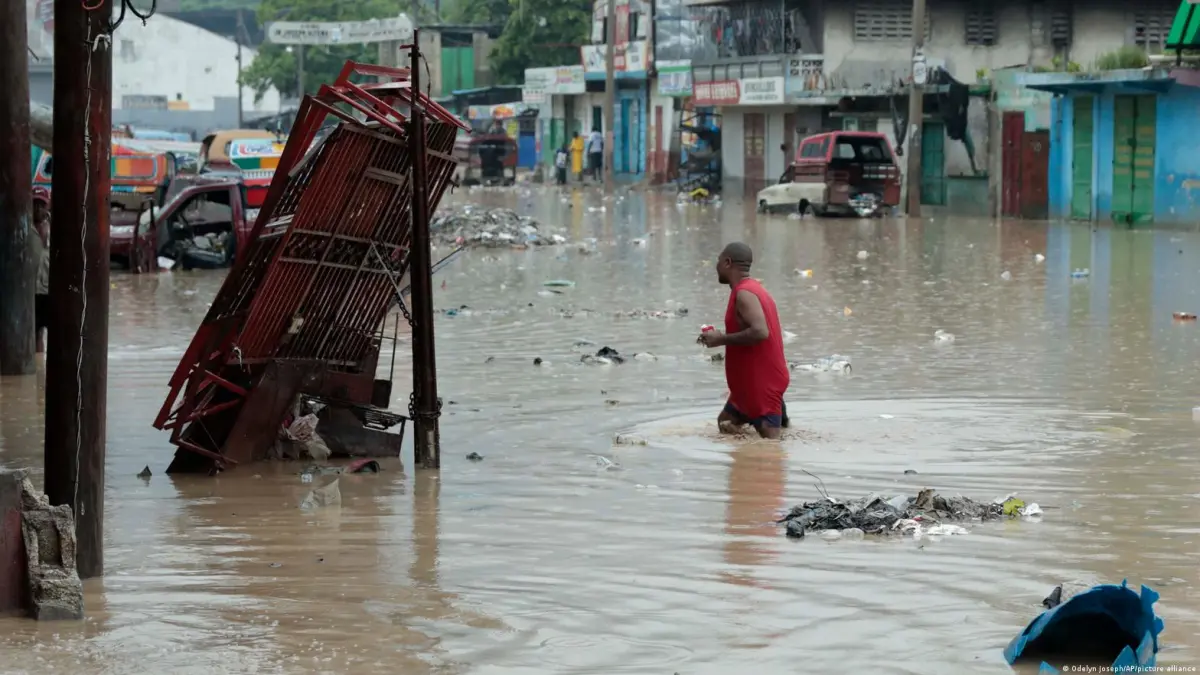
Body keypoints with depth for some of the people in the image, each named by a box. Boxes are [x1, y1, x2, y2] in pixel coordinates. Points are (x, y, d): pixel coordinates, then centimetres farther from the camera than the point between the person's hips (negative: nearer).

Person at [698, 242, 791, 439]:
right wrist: (721, 337, 14)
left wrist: (722, 339, -20)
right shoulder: (754, 289, 14)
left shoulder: (744, 294, -18)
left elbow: (760, 332, -31)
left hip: (762, 384, -10)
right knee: (725, 423, 18)